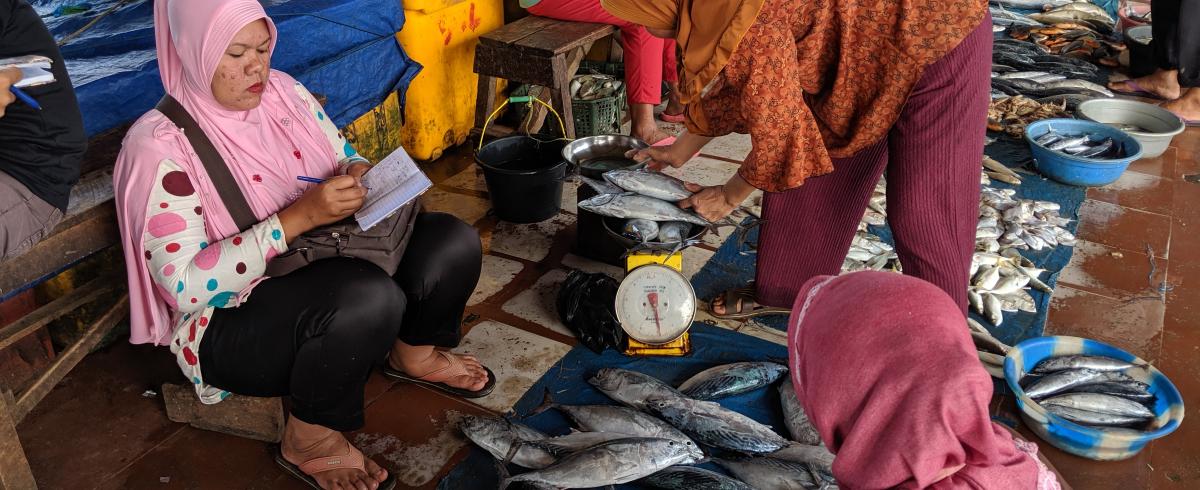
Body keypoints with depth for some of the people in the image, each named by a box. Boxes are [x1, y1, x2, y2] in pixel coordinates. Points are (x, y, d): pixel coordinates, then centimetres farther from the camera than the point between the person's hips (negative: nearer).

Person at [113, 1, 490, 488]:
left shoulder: (282, 91, 1)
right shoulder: (158, 145, -18)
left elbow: (347, 159, 13)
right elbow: (185, 284, -24)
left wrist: (359, 177, -13)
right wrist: (299, 216, -32)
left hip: (321, 267, 7)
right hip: (232, 320, -7)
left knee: (453, 241, -10)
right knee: (368, 296, -36)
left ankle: (411, 353, 18)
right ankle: (309, 440, -11)